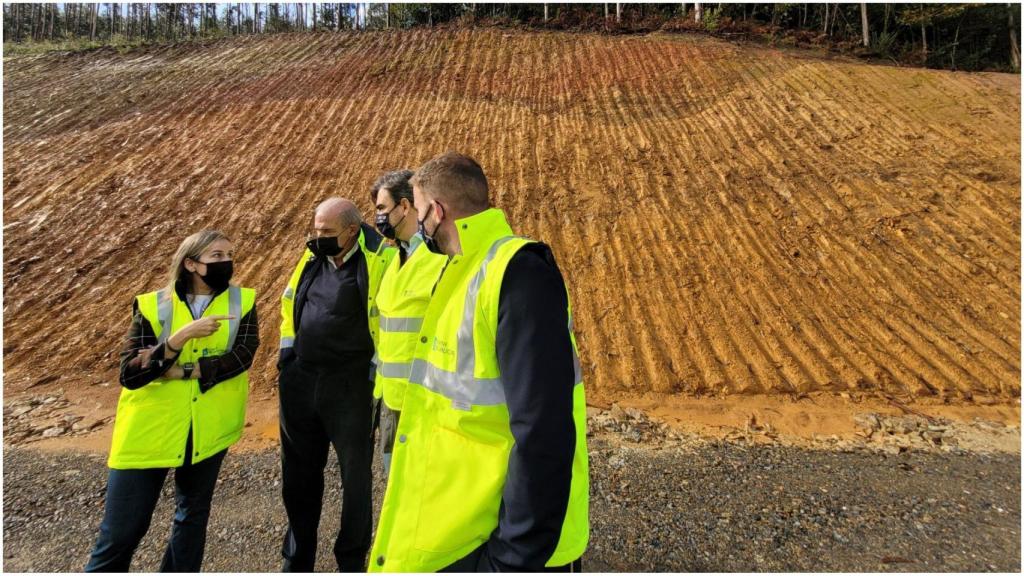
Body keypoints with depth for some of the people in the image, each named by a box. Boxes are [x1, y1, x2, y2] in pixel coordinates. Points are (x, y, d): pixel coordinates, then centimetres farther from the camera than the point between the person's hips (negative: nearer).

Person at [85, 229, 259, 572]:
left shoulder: (242, 303, -1)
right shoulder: (153, 306, -6)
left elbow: (241, 357, -13)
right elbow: (129, 373, -13)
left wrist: (182, 371, -19)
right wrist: (181, 336, -24)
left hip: (210, 430, 2)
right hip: (149, 430, -1)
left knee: (193, 514, 17)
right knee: (122, 529, 3)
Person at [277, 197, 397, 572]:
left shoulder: (379, 260, -13)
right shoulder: (313, 258, 6)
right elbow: (291, 306, 19)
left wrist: (376, 376, -11)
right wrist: (287, 357, 14)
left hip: (350, 387, -6)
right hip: (300, 382, 6)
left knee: (355, 476, 8)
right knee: (299, 474, 17)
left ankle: (352, 561, 28)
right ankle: (297, 560, 37)